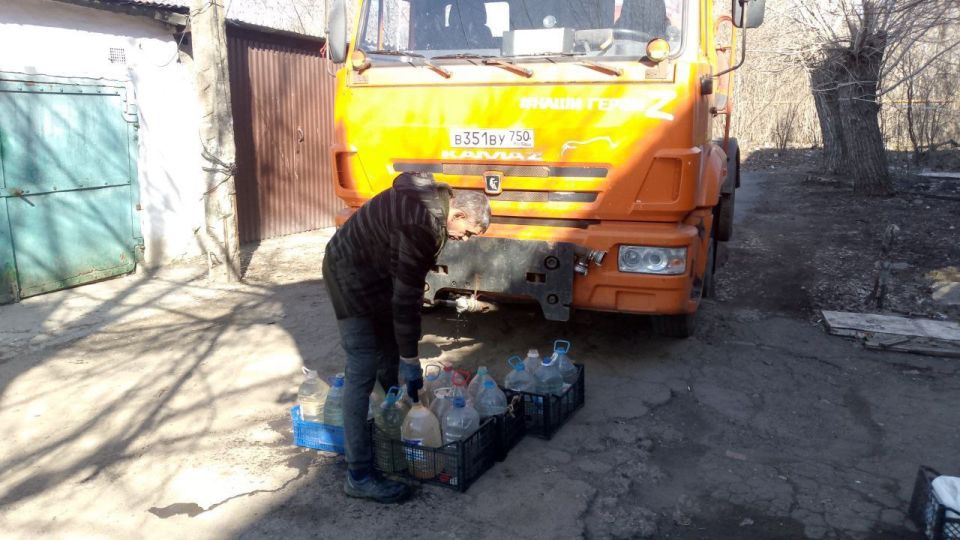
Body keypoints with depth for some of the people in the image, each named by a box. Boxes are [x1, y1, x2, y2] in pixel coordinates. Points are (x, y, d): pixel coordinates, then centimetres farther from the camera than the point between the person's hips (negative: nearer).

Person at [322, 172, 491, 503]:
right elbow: (406, 297, -27)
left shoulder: (435, 199, 0)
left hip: (374, 273, 10)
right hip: (352, 275, -10)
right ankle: (358, 475, -6)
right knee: (362, 372, -10)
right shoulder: (421, 225, -30)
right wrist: (410, 359, -20)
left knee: (390, 357, 18)